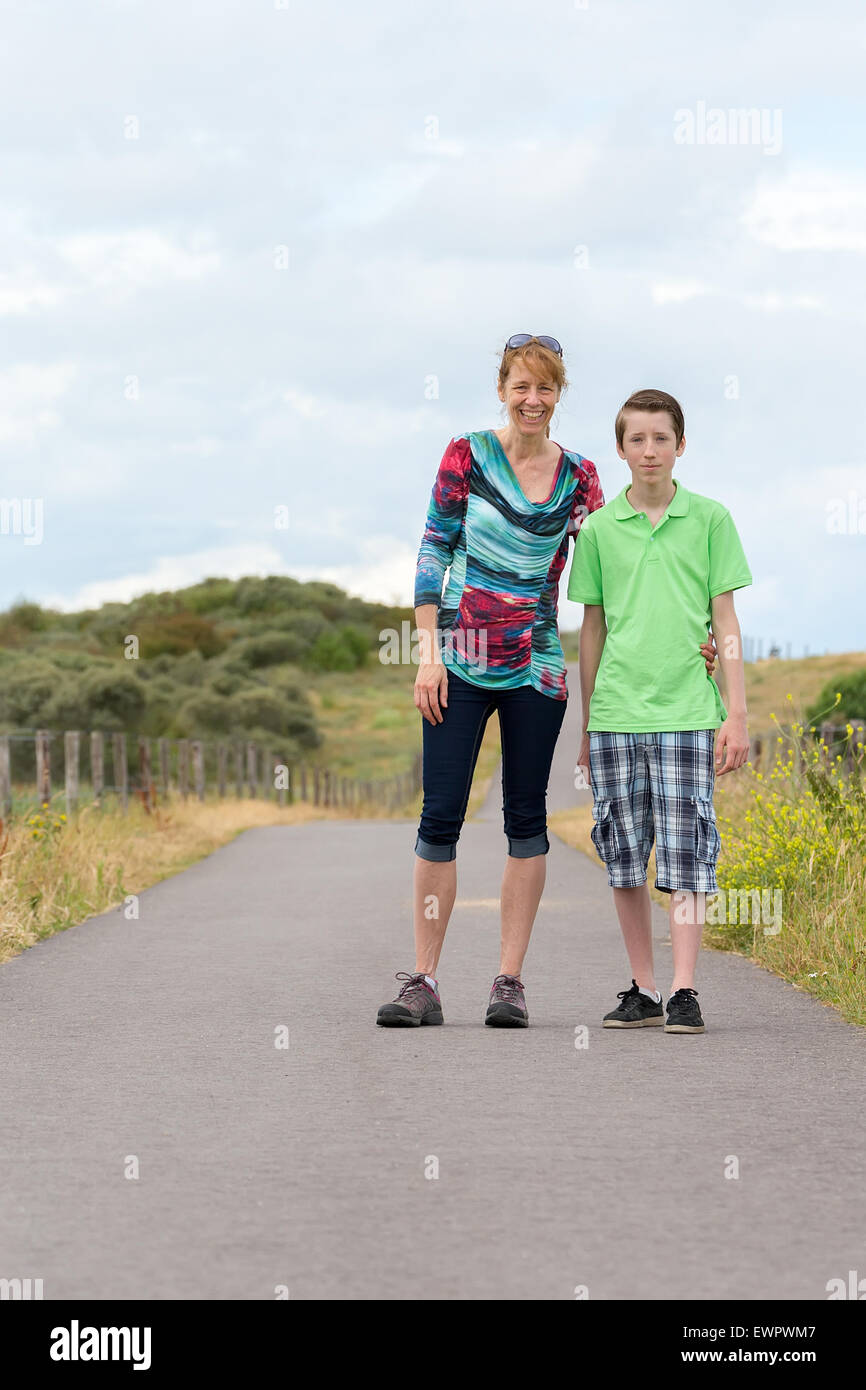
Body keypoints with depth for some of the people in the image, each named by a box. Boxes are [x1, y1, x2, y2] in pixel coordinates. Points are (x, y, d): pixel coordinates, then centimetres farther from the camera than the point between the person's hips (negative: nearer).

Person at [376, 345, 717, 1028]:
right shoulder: (467, 455, -1)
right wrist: (429, 651, -6)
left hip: (537, 666, 2)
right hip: (461, 660, -2)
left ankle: (510, 980, 10)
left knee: (526, 818, 4)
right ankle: (423, 982, 2)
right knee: (440, 816, -3)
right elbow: (434, 552, 0)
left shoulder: (578, 477, 5)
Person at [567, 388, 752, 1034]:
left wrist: (737, 714, -1)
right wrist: (586, 724, 13)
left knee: (686, 853, -5)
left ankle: (685, 991, -2)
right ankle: (643, 989, 14)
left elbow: (725, 620, 4)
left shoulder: (710, 519, 4)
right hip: (616, 716, 2)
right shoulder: (599, 528, 8)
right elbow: (594, 627, 13)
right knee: (625, 857, 4)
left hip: (687, 713, -2)